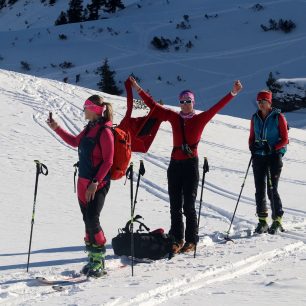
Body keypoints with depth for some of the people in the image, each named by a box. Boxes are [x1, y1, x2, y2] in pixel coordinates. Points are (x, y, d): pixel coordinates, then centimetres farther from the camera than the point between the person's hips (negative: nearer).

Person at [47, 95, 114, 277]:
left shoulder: (105, 131, -14)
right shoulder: (89, 129, 11)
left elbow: (108, 161, -17)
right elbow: (75, 142, 30)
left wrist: (95, 183, -21)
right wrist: (57, 129, 27)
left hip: (98, 183, -8)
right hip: (84, 181, 8)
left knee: (92, 220, -12)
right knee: (87, 220, 9)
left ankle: (99, 261, -3)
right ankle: (93, 258, 16)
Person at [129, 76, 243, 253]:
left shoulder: (200, 119, 1)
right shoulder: (174, 118, 8)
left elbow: (217, 107, -7)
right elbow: (153, 105, 11)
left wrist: (233, 93, -16)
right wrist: (139, 90, 11)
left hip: (191, 165, -3)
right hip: (175, 165, 4)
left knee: (189, 205, -2)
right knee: (175, 205, 5)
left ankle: (191, 241, 6)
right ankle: (177, 239, 12)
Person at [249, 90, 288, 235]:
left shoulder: (278, 117, -4)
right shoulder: (255, 118, 10)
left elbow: (284, 139, -4)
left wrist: (273, 148, -18)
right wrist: (252, 146, -3)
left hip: (274, 156, -4)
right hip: (258, 157, 4)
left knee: (272, 190, -7)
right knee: (259, 189, 2)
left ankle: (277, 221, 2)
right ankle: (262, 221, 9)